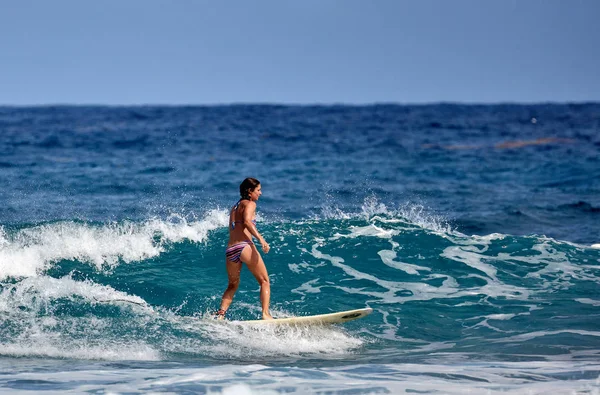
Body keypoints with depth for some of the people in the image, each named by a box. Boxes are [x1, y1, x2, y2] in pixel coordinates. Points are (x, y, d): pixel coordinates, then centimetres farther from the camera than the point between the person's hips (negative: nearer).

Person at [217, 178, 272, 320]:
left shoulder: (234, 207, 26)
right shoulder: (250, 204, 3)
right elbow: (247, 221, -16)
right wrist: (261, 239, -22)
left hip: (230, 249, 7)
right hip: (245, 246, -7)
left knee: (233, 285, 22)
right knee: (264, 281, 2)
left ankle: (220, 314, 5)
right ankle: (265, 314, -13)